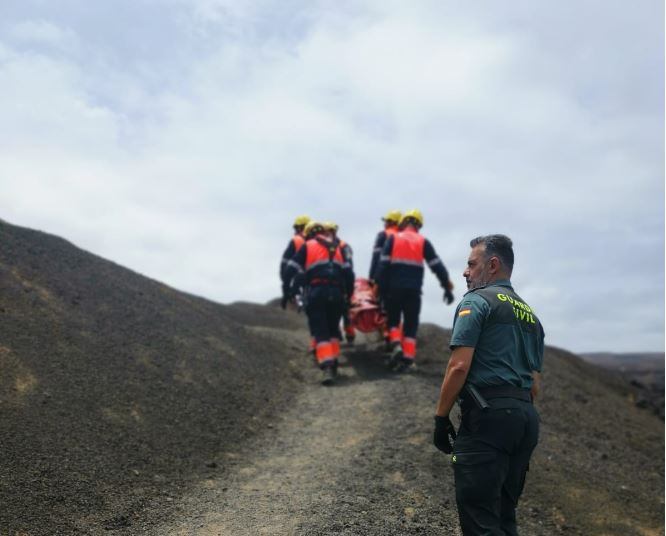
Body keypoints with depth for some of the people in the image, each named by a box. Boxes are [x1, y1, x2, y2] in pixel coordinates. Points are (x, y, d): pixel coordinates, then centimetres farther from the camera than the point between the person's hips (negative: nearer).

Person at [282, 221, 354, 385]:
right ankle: (333, 362, 21)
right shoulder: (337, 247, 21)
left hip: (316, 292, -3)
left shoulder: (307, 246, 9)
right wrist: (348, 292, 22)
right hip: (336, 292, 3)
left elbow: (291, 270, 2)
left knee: (320, 331, -3)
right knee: (333, 328, 20)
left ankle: (327, 367, -17)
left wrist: (287, 292, 8)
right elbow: (348, 273, 14)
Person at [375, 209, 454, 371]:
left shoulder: (392, 239, 4)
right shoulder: (423, 242, 5)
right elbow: (437, 266, 2)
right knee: (411, 324, 8)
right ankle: (407, 357, 2)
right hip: (414, 290, 0)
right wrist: (447, 287, 7)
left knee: (393, 320, 17)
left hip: (394, 288, 0)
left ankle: (396, 345, -4)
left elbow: (383, 265, -3)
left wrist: (381, 287, -1)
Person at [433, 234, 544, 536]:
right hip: (526, 416, 9)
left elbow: (459, 366, -12)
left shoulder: (477, 300, -3)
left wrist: (440, 419, -6)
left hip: (488, 412, -8)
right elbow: (535, 384, 20)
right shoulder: (530, 314, 22)